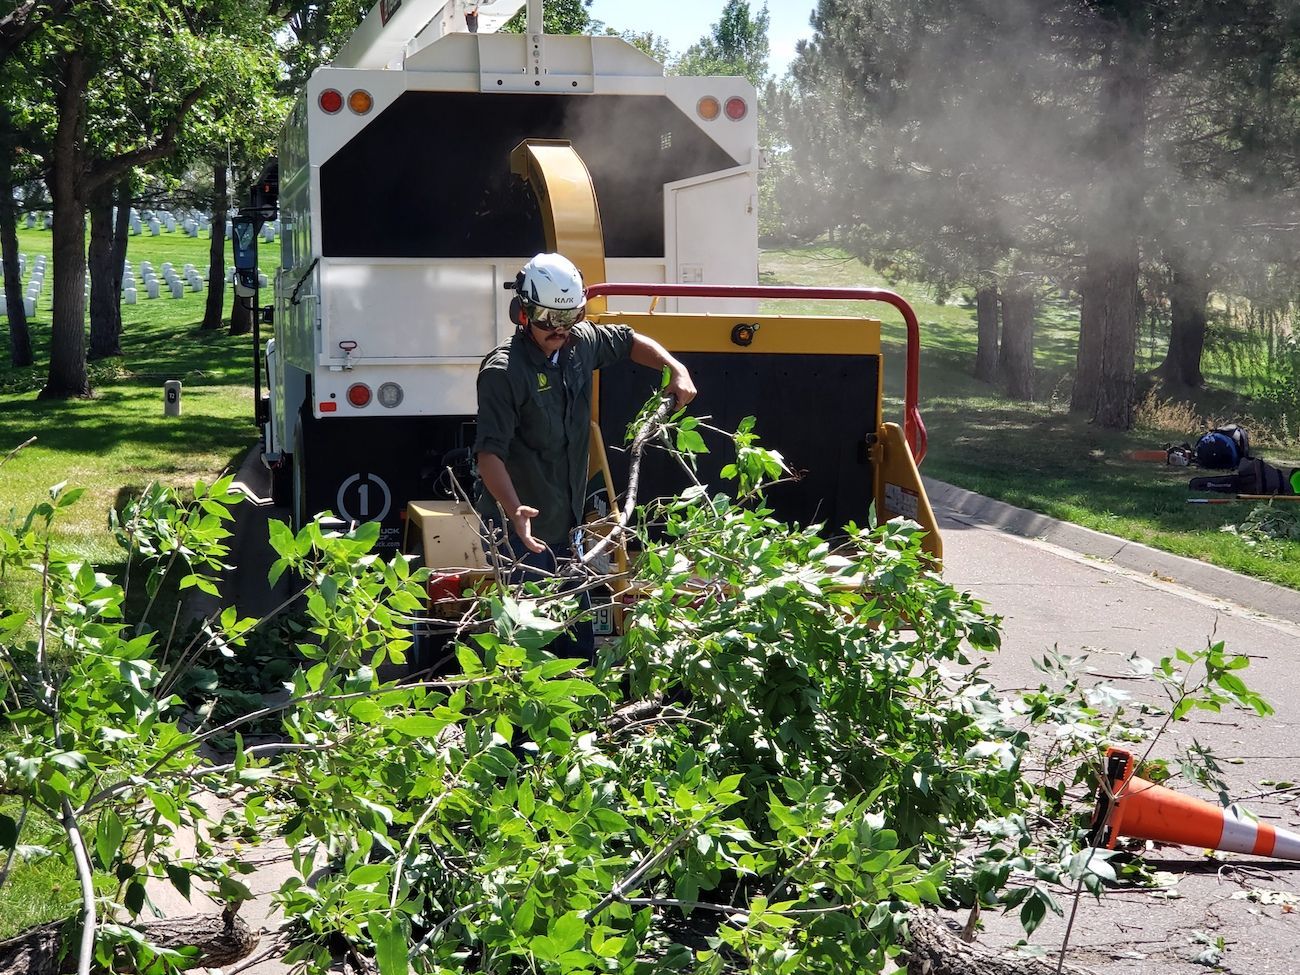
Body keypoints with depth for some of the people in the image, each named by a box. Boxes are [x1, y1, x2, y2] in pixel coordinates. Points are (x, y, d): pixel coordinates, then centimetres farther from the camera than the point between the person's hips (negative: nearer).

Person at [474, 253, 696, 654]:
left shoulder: (582, 342, 3)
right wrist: (514, 510, -40)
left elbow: (629, 342, 25)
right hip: (521, 530, -8)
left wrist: (676, 370, 10)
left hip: (566, 522, 8)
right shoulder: (503, 371, -19)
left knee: (578, 627, 14)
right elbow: (489, 452, -27)